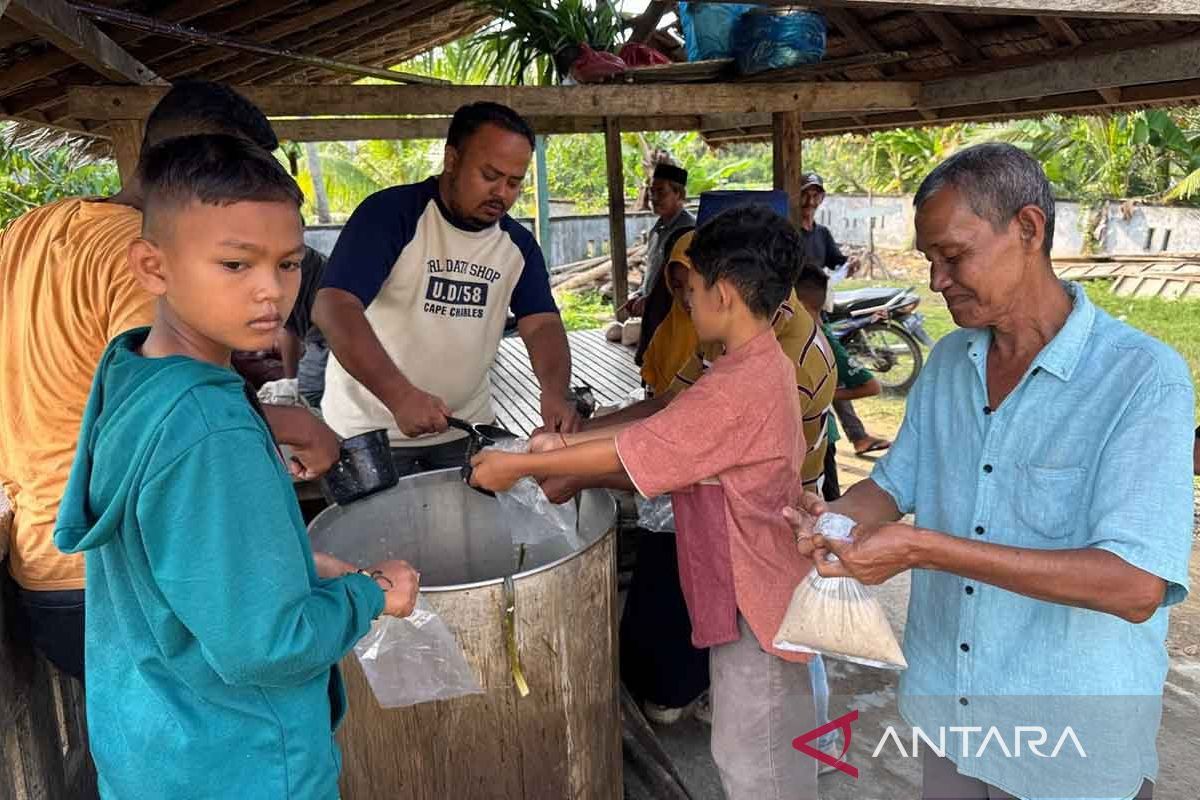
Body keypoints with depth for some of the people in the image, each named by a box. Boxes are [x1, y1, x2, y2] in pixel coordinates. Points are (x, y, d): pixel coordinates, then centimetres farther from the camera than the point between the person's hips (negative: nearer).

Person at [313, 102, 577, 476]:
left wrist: (555, 391, -28)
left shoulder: (518, 244, 1)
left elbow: (541, 323, -6)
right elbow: (333, 307, -25)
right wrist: (399, 395, -37)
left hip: (466, 430, 5)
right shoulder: (390, 213, -16)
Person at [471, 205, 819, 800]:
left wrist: (518, 465, -13)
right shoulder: (762, 366, 3)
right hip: (766, 587, 10)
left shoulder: (735, 388, -29)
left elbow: (626, 454, -23)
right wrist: (568, 444, 1)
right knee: (776, 749, 27)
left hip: (753, 598, -9)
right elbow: (658, 429, 5)